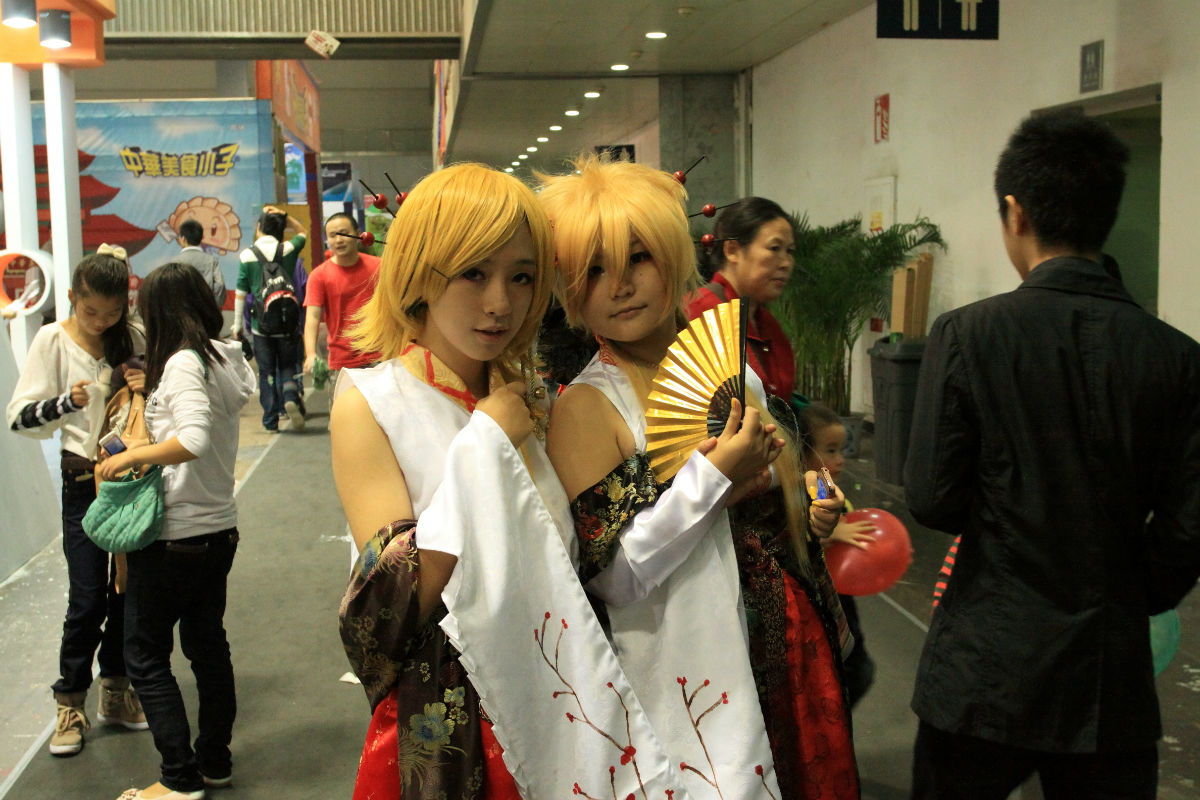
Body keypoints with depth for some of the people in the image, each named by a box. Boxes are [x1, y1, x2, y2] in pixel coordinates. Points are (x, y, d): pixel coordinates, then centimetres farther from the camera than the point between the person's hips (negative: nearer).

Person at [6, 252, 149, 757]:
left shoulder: (132, 338, 1)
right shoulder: (52, 341, -6)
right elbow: (19, 416, -9)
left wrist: (151, 387, -15)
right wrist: (66, 402, -27)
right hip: (85, 480, -3)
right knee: (88, 596, -2)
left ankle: (116, 692, 25)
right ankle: (71, 704, 14)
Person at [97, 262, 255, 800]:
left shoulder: (182, 362, -18)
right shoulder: (229, 358, 6)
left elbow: (194, 440, -30)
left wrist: (129, 457, -20)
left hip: (176, 534, -8)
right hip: (220, 528, 8)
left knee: (145, 653, 5)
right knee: (208, 644, 18)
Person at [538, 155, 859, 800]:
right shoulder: (587, 407, -14)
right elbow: (609, 576, -21)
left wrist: (808, 515, 1)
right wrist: (713, 475, -23)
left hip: (785, 658, 6)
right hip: (693, 679, -6)